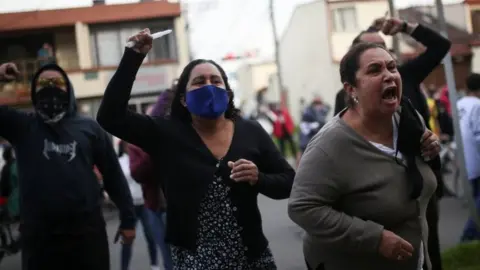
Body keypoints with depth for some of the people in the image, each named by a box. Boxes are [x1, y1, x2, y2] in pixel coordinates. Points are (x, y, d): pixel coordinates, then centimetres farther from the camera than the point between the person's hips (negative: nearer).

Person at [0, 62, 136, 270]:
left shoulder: (89, 128, 8)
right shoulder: (22, 125, 7)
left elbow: (113, 174, 9)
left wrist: (127, 218, 7)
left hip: (87, 230, 1)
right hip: (38, 234, 0)